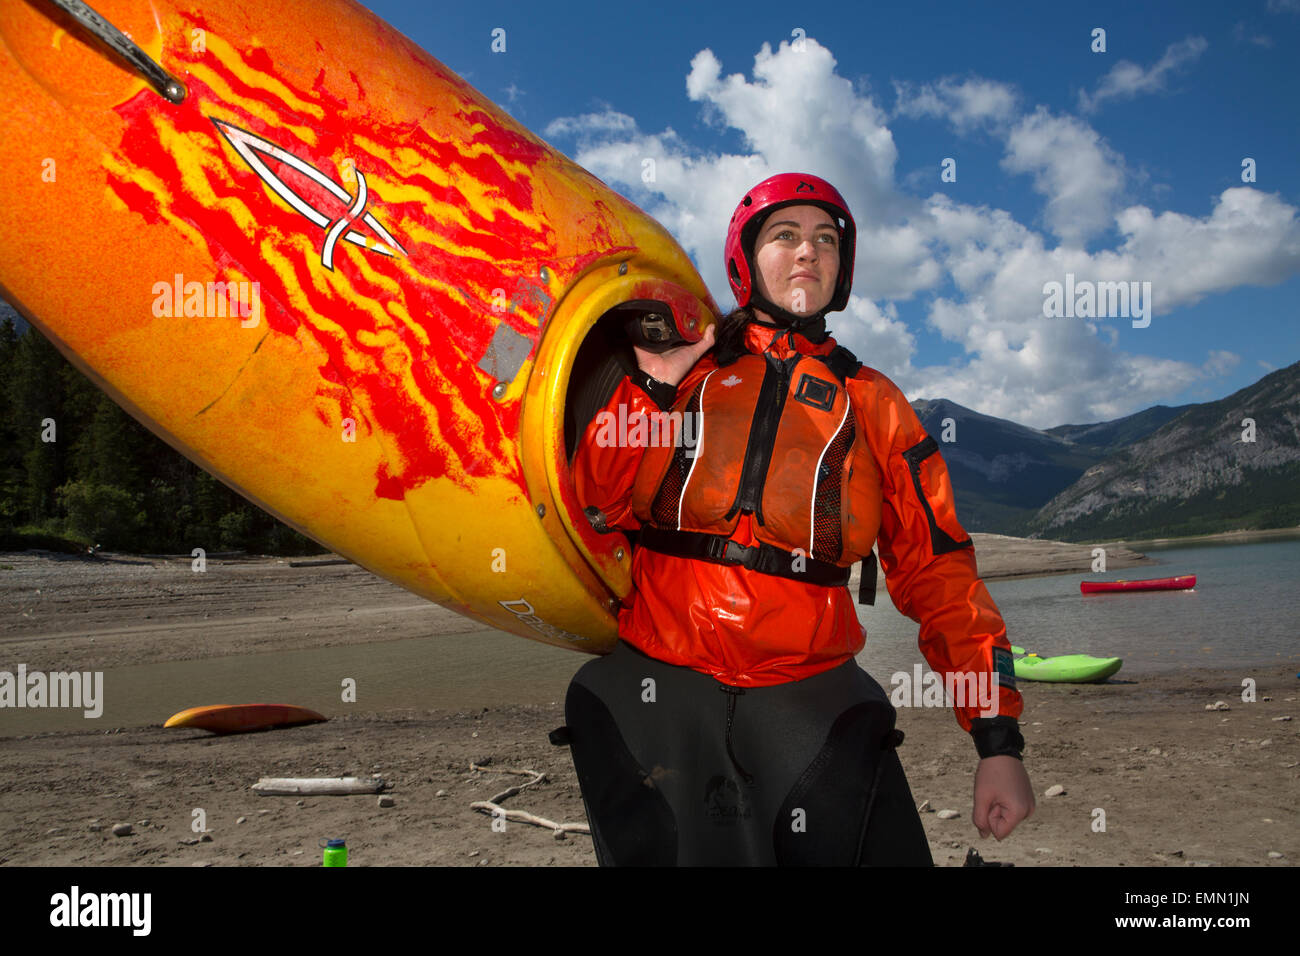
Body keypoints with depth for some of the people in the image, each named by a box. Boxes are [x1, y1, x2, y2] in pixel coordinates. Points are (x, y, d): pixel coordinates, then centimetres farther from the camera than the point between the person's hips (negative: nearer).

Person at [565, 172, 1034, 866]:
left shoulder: (873, 405, 11)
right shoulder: (680, 367, 10)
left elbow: (939, 573, 6)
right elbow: (596, 506, 1)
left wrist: (998, 740, 0)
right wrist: (653, 386, -8)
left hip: (812, 703, 1)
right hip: (659, 691, 0)